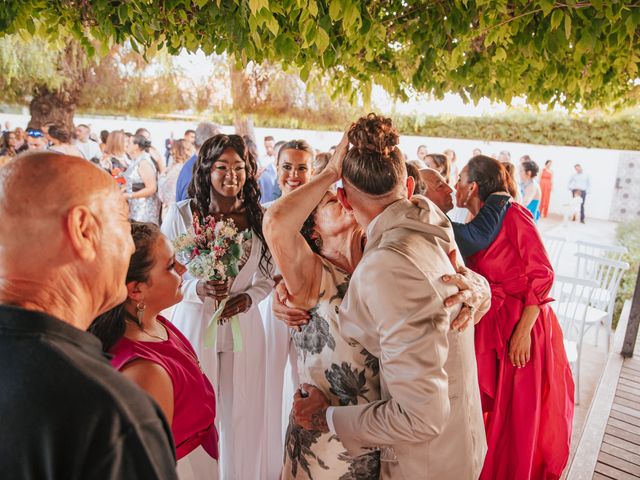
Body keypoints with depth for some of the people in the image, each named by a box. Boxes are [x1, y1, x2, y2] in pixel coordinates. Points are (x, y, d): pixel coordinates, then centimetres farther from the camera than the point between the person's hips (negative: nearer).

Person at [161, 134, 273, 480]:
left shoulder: (258, 217, -2)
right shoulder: (181, 214, -9)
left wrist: (250, 296, -10)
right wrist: (196, 290, -21)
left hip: (244, 327, 2)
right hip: (194, 324, -2)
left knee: (242, 416, 14)